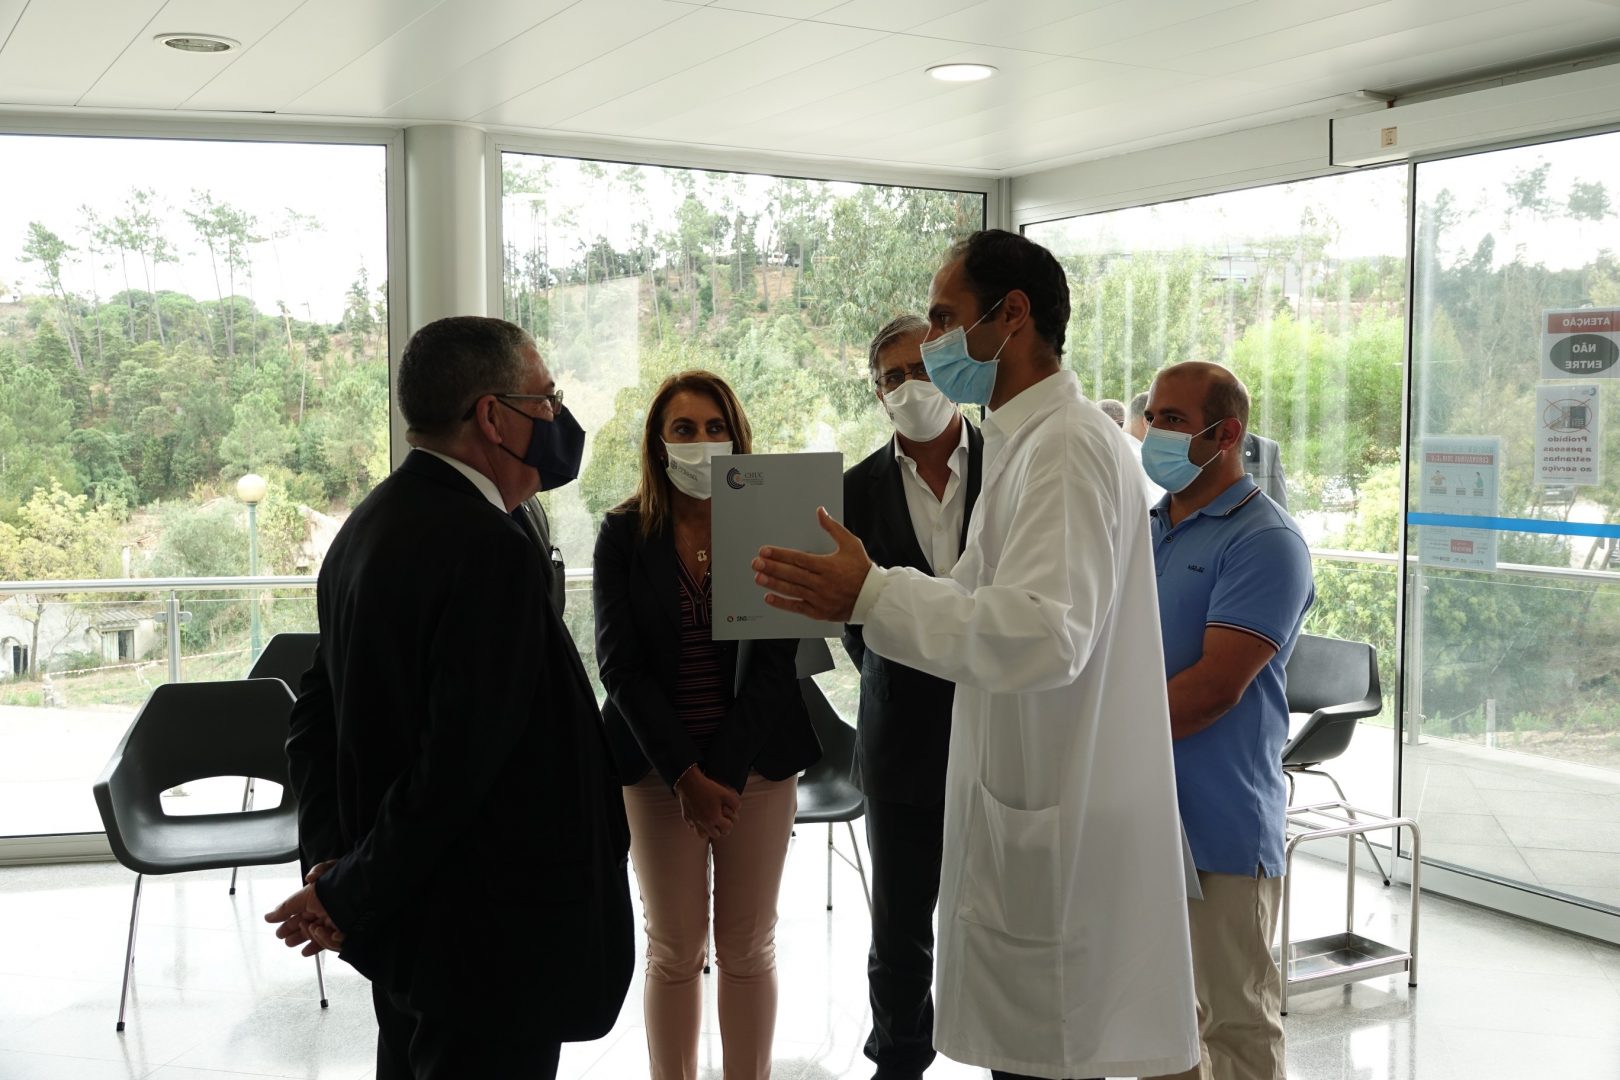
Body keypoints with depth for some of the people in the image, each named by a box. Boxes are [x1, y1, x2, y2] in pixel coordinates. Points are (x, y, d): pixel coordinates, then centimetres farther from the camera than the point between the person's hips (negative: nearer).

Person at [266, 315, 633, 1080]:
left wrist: (331, 860, 3)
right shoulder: (489, 549, -23)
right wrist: (349, 896, -14)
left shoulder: (368, 525, 6)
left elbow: (316, 709, 10)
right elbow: (459, 761, -26)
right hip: (489, 941, -9)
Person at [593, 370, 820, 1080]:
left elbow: (772, 662, -4)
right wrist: (684, 775, -10)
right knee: (674, 948, 5)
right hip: (656, 766, 0)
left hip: (755, 762, 0)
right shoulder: (624, 534, 1)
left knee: (748, 947, 6)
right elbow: (620, 664, -3)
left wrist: (722, 773, -11)